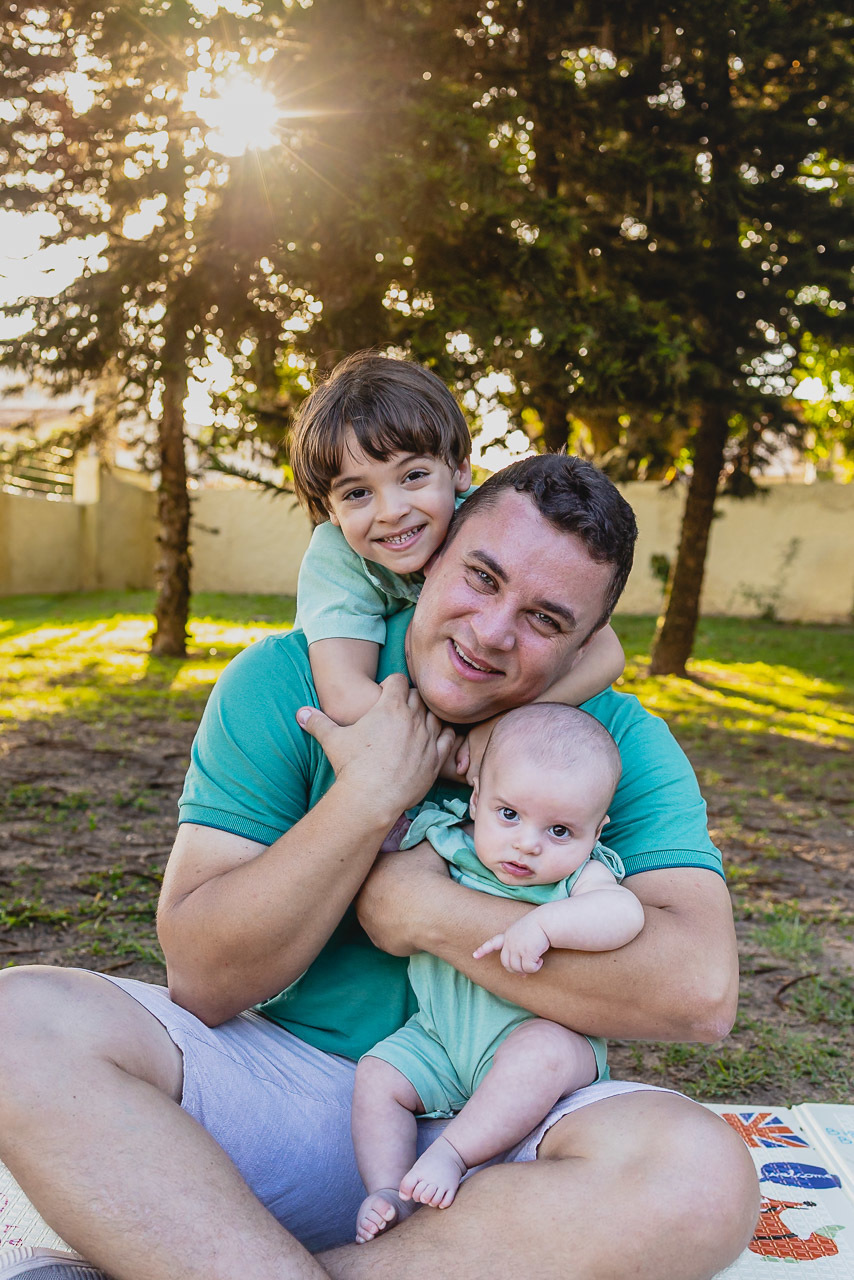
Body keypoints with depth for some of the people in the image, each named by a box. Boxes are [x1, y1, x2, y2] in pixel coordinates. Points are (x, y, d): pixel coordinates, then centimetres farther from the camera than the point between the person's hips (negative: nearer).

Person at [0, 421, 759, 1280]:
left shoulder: (621, 743, -6)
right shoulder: (283, 682, -6)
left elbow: (700, 991, -21)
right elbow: (202, 981, -11)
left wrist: (422, 910, -19)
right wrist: (370, 797, -21)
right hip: (288, 1076, 0)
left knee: (701, 1172, -33)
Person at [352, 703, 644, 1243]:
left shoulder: (582, 877, -13)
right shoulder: (444, 840, -4)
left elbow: (625, 913, -35)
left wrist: (543, 922, -43)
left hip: (543, 1031, -4)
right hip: (441, 1035, 5)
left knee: (542, 1052, -34)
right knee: (377, 1076, -10)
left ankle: (453, 1152, -26)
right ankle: (390, 1193, -5)